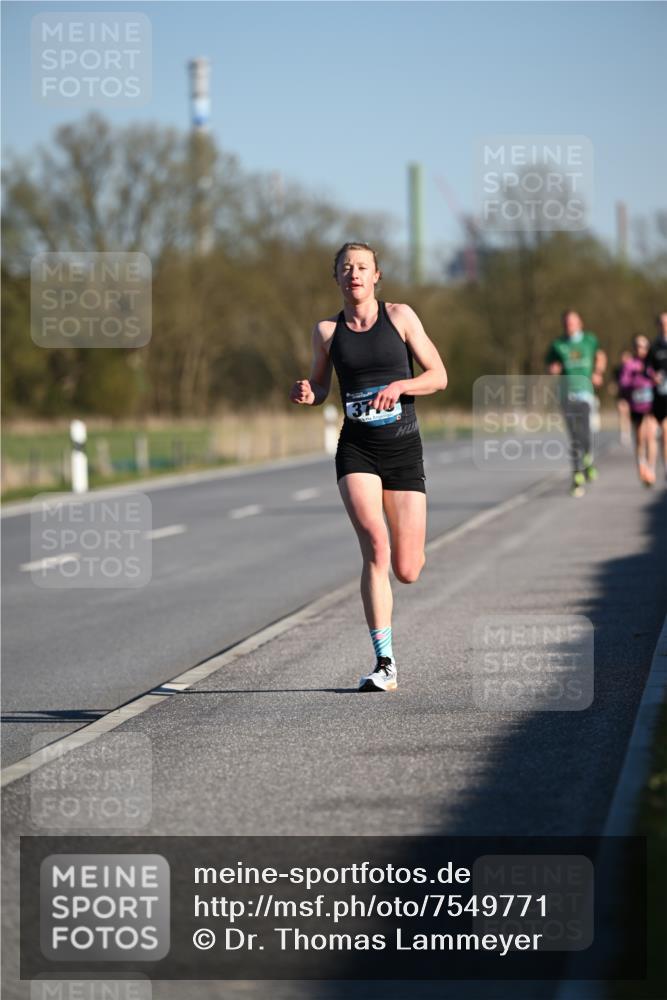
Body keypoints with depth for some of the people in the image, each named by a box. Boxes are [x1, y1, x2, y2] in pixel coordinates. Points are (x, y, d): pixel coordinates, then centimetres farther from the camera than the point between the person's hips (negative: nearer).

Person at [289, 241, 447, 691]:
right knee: (376, 546, -22)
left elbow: (439, 376, 0)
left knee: (408, 571, -1)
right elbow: (320, 389, 17)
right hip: (357, 451, 0)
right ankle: (385, 664, -20)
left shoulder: (400, 316, 1)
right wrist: (305, 395, -6)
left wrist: (399, 385, -18)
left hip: (404, 450, 0)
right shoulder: (328, 331, 5)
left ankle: (410, 550, 41)